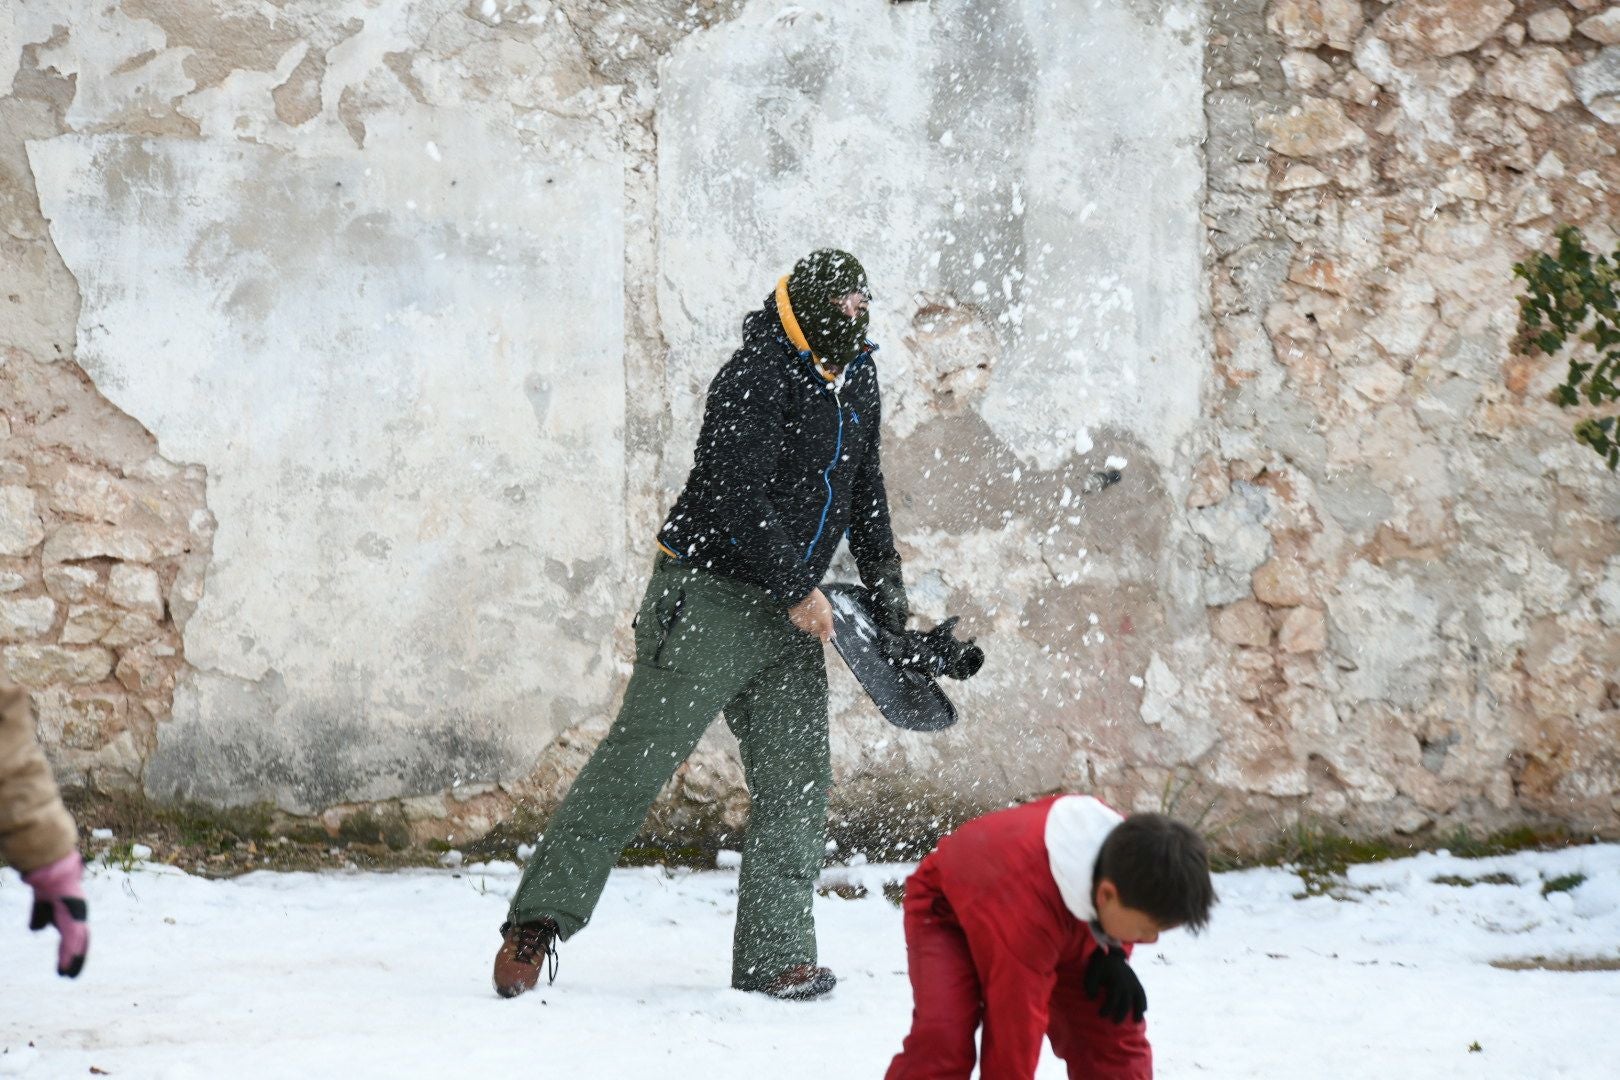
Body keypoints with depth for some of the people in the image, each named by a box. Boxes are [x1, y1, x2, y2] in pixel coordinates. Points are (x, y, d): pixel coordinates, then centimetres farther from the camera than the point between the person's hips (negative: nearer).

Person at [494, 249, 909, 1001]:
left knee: (796, 782, 1)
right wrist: (796, 589, -19)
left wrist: (887, 588, 19)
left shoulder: (857, 381, 13)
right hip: (710, 599, -8)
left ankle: (775, 955, 4)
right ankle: (539, 922, -5)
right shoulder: (755, 379, -15)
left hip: (793, 614, 8)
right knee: (637, 758, -9)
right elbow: (740, 497, -22)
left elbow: (864, 490, 24)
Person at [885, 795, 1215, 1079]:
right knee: (941, 1043, -29)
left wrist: (1113, 953, -14)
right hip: (949, 913, -6)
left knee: (1114, 1031, -6)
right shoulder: (1024, 915, -47)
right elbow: (1012, 1044, -41)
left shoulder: (1126, 853, -29)